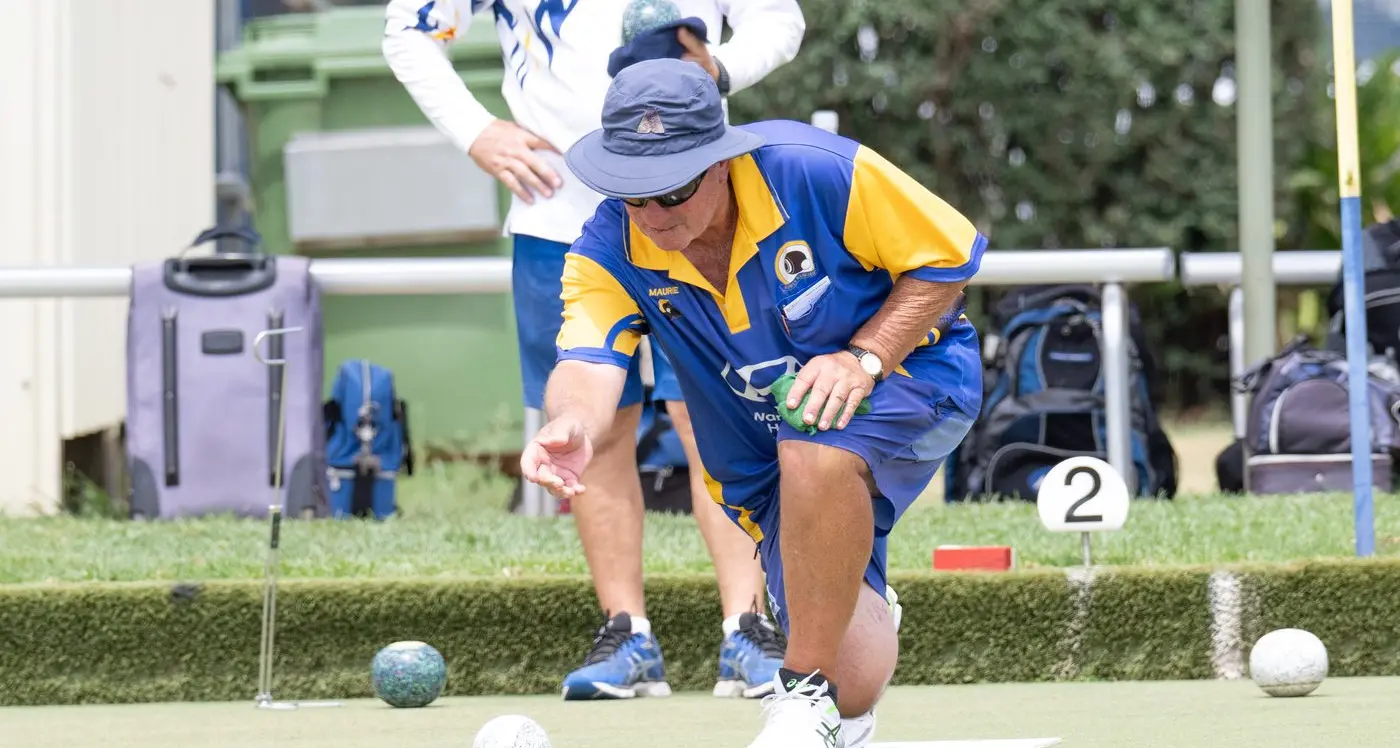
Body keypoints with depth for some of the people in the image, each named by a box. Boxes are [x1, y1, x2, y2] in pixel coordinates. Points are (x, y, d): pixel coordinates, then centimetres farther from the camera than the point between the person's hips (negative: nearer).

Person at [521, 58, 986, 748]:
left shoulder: (819, 174, -25)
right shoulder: (609, 252, -17)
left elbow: (945, 258, -12)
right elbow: (589, 362, -33)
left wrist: (864, 358, -26)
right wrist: (572, 425, -57)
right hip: (769, 463, 3)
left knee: (815, 448, -40)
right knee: (856, 682, -9)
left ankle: (806, 692, -22)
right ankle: (860, 611, 32)